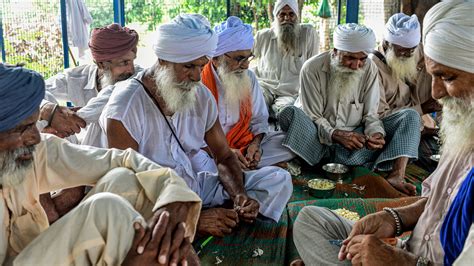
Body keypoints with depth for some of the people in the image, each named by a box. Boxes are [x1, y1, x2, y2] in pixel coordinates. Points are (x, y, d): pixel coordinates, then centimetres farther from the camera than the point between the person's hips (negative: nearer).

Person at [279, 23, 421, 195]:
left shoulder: (369, 68, -3)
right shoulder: (312, 68, -12)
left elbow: (370, 114, -2)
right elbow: (312, 117, -13)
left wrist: (376, 133, -24)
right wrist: (335, 135, -30)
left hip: (356, 135, 4)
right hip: (321, 138, -3)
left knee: (410, 116, -13)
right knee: (289, 114, -33)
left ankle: (396, 176, -31)